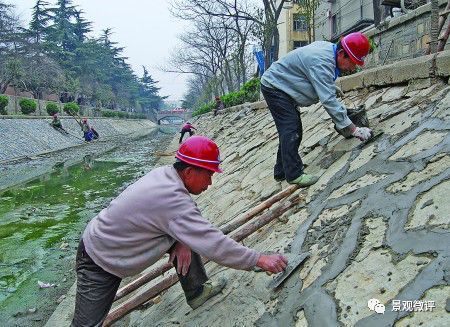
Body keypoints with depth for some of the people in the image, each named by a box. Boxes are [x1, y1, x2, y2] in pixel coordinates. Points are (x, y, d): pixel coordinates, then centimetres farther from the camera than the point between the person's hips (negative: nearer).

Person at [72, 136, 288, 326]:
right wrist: (260, 260, -28)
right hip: (99, 259, -8)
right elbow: (213, 244, -35)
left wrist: (183, 242, -17)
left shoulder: (164, 173, -12)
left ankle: (197, 291, 15)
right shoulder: (172, 199, -35)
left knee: (185, 237, 0)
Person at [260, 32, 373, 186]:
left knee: (291, 131, 10)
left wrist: (341, 109, 5)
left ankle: (281, 172, 18)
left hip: (281, 87, 10)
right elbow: (328, 100, -34)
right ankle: (294, 174, -14)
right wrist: (354, 129, -31)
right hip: (274, 86, -10)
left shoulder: (328, 48, 0)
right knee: (291, 130, -17)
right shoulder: (321, 62, -31)